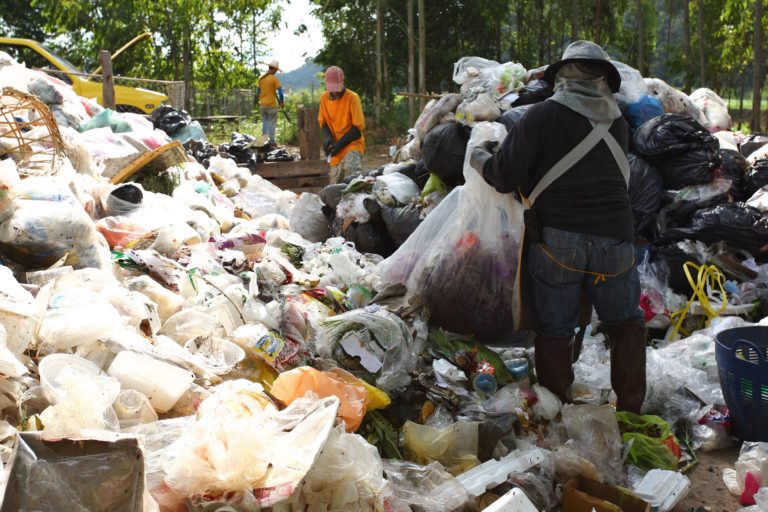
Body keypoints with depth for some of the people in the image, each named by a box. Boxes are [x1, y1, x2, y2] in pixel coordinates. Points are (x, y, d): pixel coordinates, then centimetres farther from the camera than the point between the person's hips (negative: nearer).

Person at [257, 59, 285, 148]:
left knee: (264, 123, 13)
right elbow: (280, 92, -14)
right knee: (272, 124, 0)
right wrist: (282, 102, -1)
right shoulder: (274, 79, -11)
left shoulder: (261, 78, 7)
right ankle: (271, 142, -1)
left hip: (262, 105, 6)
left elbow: (257, 92, 14)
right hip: (272, 105, -6)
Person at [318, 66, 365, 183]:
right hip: (336, 150, 5)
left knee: (351, 169, -36)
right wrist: (328, 137, -7)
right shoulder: (324, 98, 3)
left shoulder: (352, 98, -11)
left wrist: (340, 144, -17)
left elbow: (359, 127, -11)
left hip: (352, 144, -5)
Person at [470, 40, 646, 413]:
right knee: (626, 326, 18)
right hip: (613, 239, 3)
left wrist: (480, 158, 11)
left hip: (556, 241, -2)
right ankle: (630, 410, 20)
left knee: (555, 332, 10)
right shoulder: (617, 123, 5)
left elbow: (505, 178, -11)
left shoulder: (542, 116, -8)